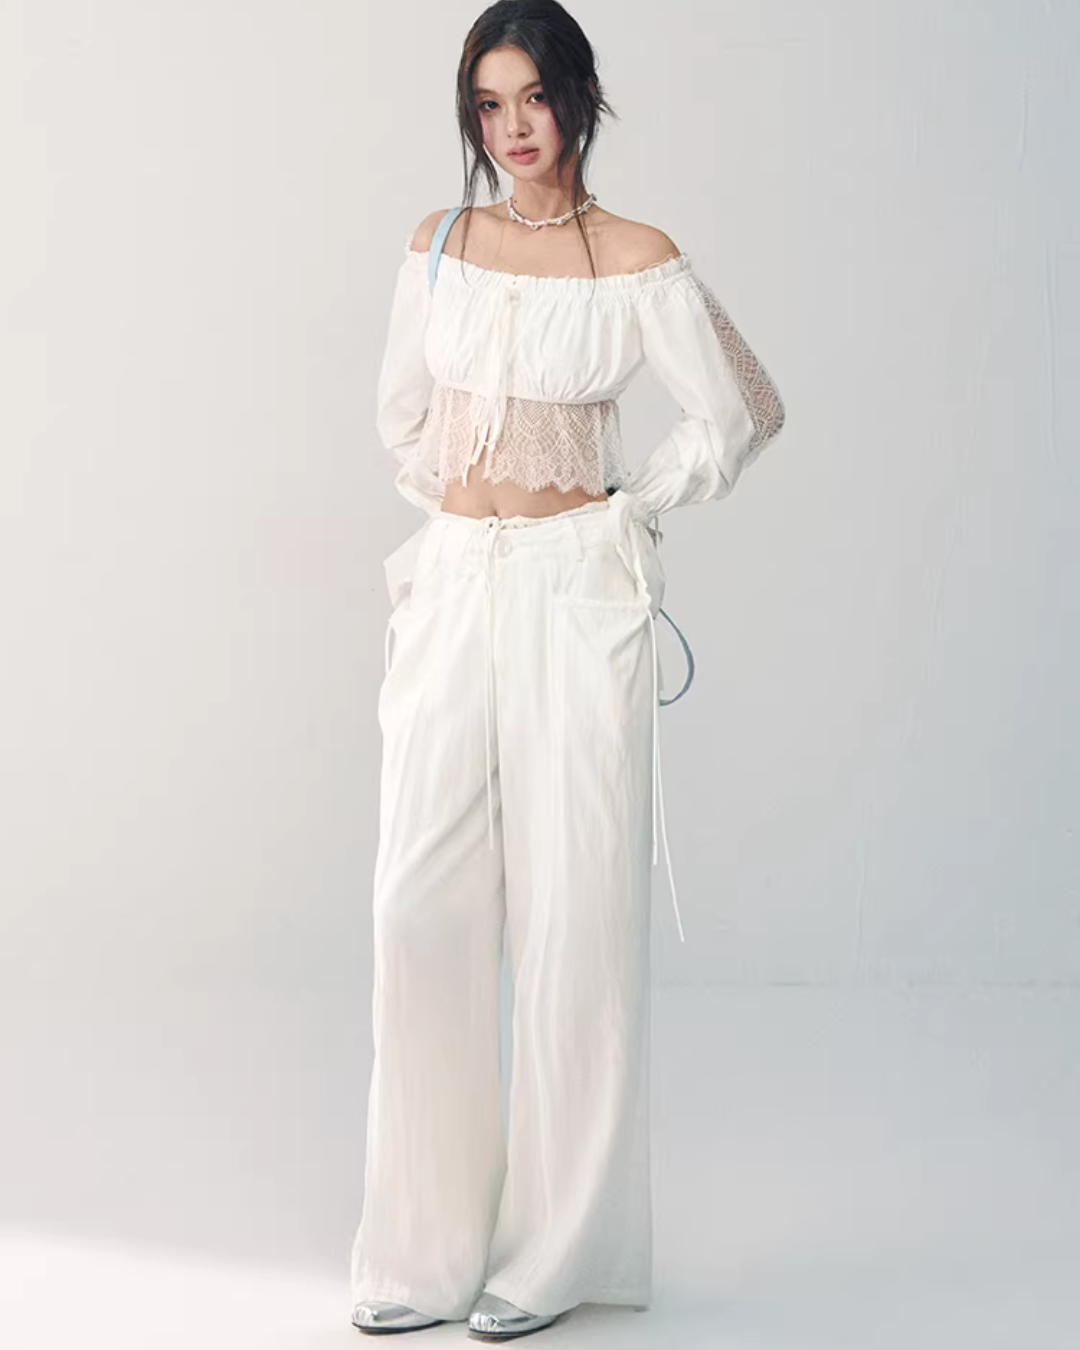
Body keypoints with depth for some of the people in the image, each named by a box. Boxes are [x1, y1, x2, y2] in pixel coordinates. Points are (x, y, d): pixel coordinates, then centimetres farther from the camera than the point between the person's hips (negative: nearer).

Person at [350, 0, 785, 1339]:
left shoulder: (638, 263, -3)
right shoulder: (436, 245, 8)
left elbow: (741, 414, 4)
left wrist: (624, 508, 5)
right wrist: (456, 504, 14)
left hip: (576, 592, -4)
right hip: (453, 587, 4)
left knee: (570, 907, -1)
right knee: (423, 905, 0)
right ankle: (425, 1243, 11)